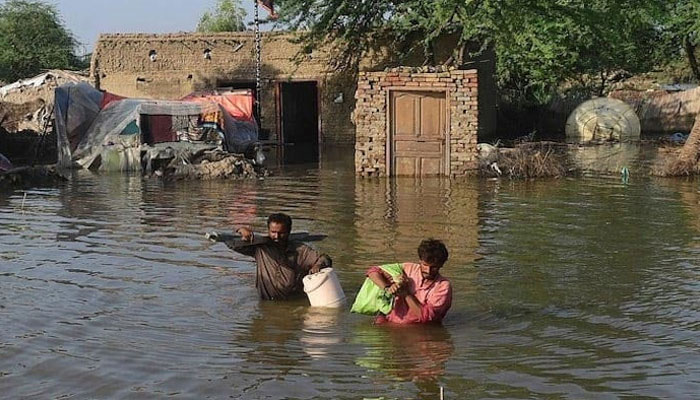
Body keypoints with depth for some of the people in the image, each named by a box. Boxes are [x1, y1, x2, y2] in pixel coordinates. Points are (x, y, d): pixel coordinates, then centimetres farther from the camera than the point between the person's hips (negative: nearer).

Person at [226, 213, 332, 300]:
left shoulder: (300, 250, 5)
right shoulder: (260, 248, 3)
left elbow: (324, 259, 6)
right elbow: (231, 244, 3)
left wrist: (317, 266, -18)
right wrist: (248, 237, -18)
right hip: (267, 304, 1)